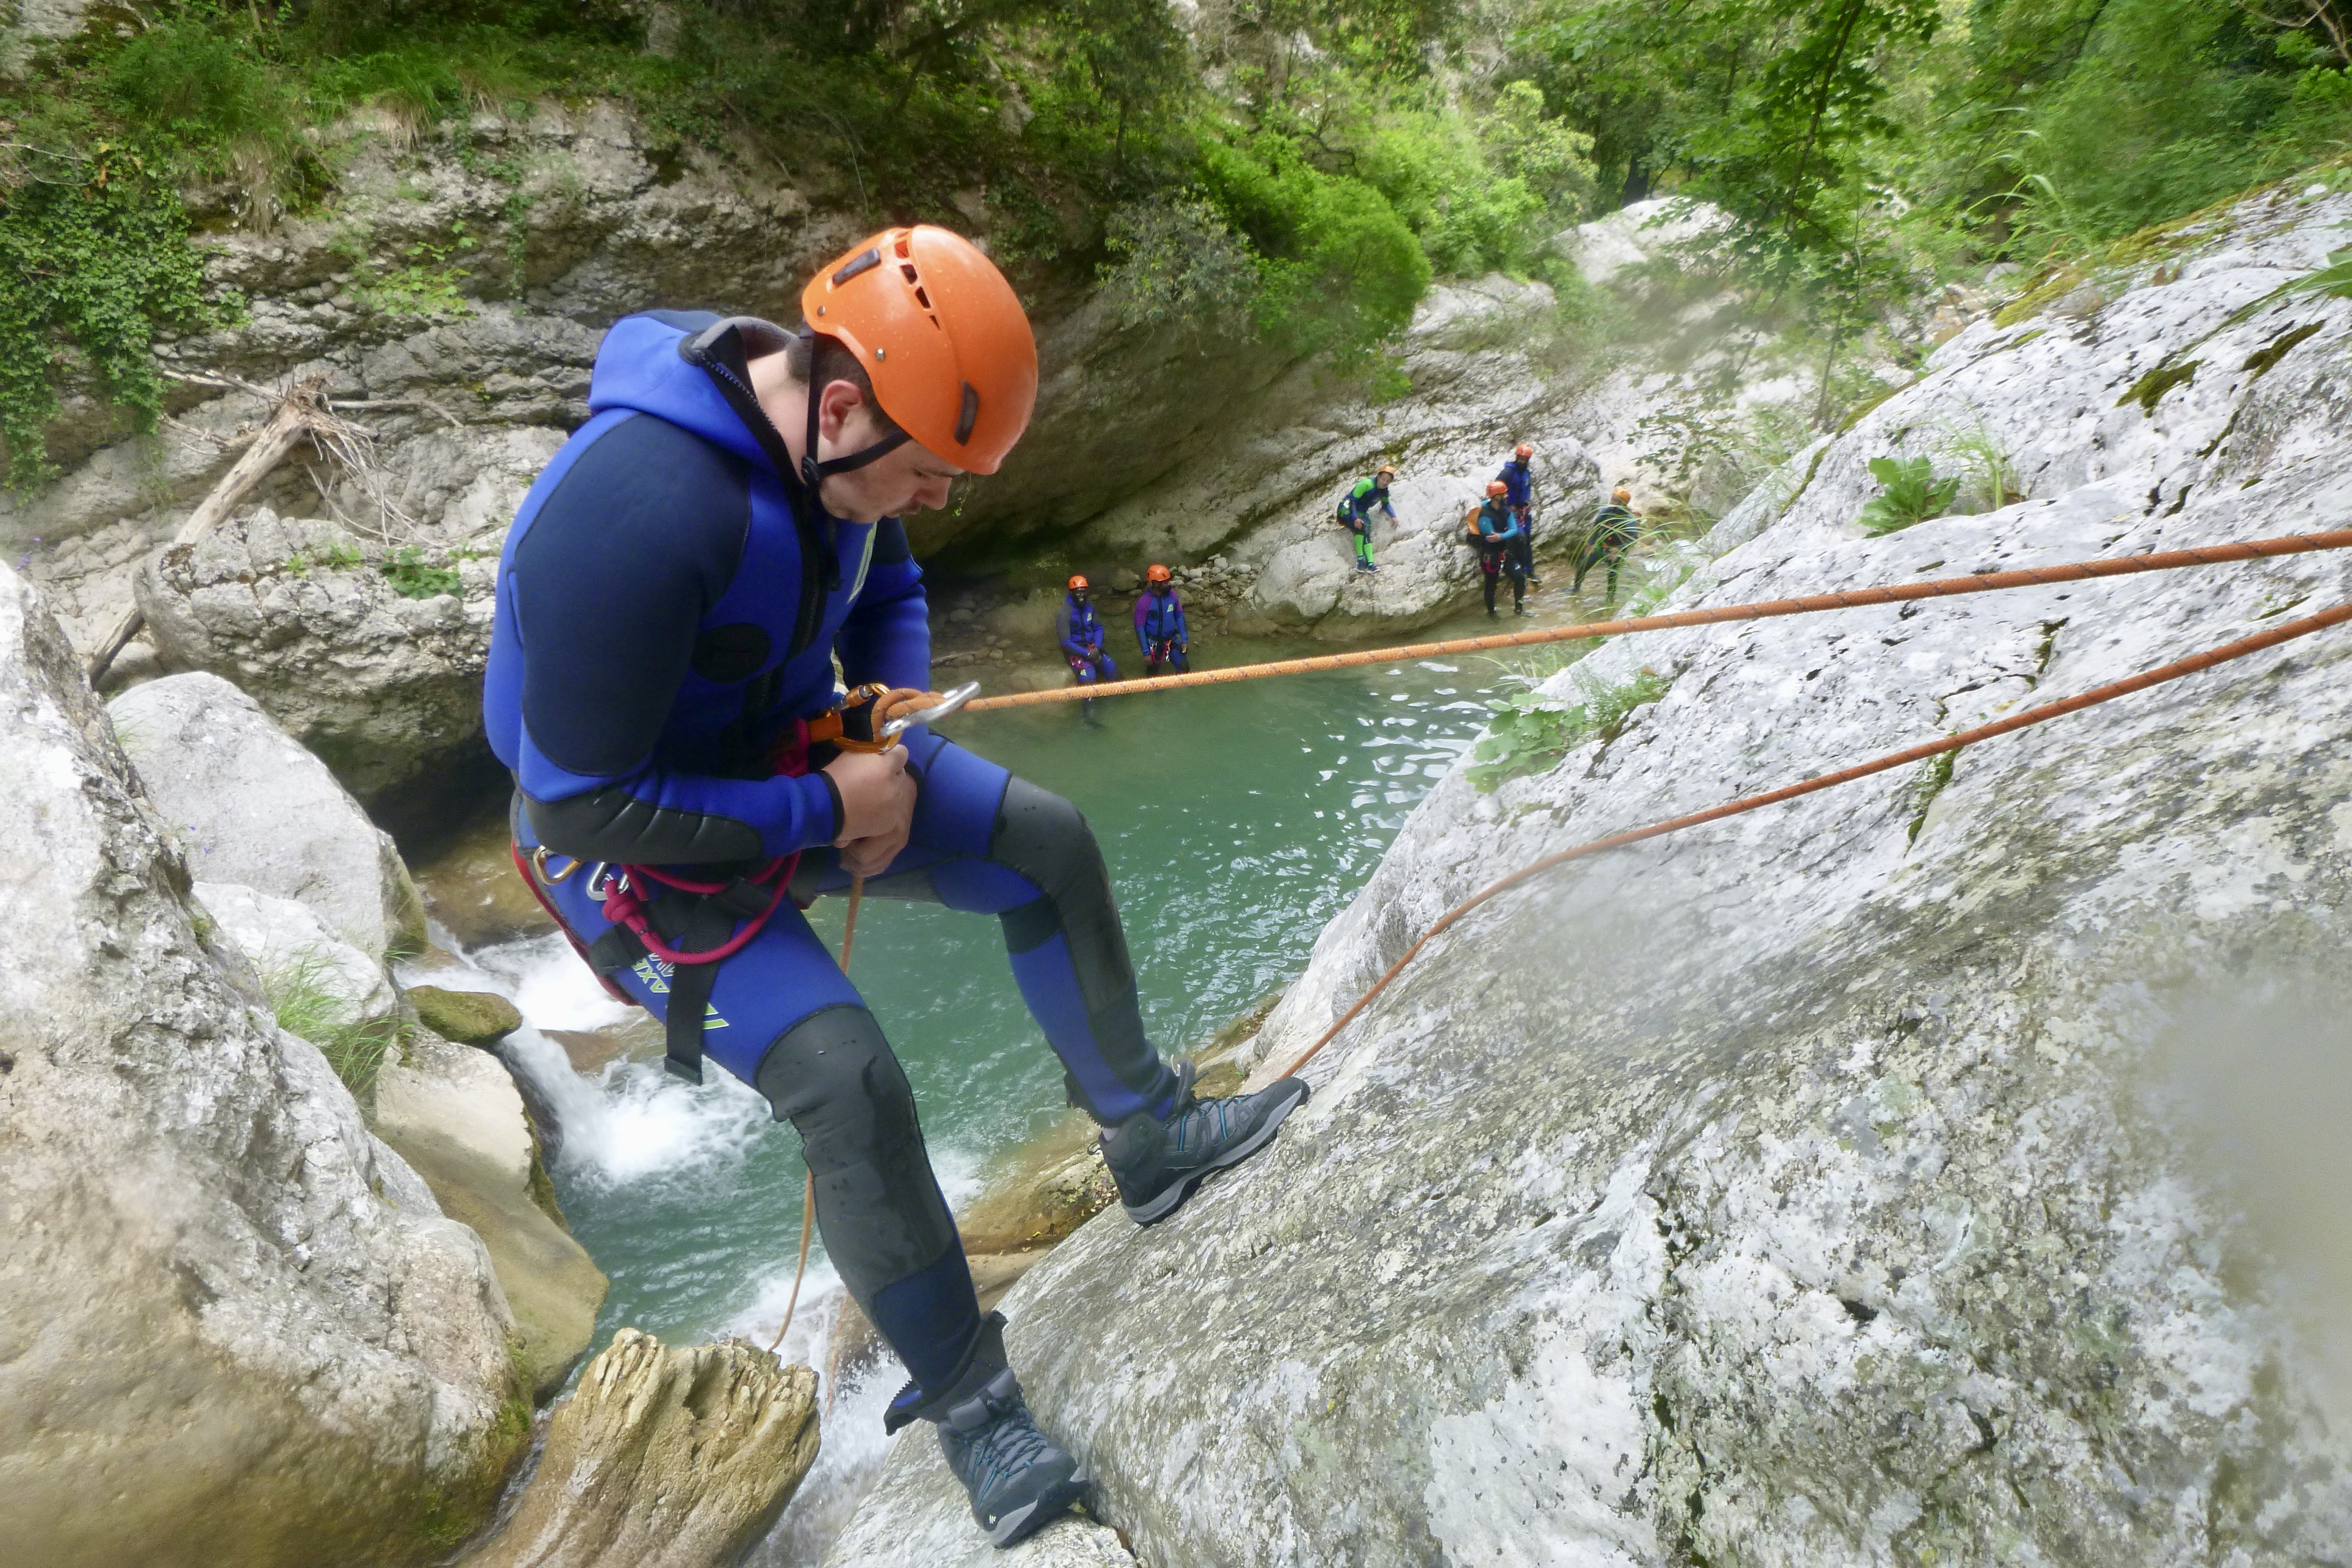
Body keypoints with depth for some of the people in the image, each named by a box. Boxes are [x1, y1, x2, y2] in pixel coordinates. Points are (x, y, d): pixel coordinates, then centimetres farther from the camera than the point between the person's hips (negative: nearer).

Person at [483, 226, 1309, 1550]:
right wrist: (827, 811, -23)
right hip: (637, 837, -7)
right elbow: (588, 803, -29)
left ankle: (1149, 1135, 20)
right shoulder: (638, 512, -36)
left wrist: (888, 735, -9)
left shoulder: (836, 434, -10)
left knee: (1047, 844, 1)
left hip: (796, 750, 8)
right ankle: (969, 1401, 4)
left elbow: (890, 593, 10)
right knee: (848, 1082, -21)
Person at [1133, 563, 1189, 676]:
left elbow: (1179, 616, 4)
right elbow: (1140, 628, -16)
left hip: (1172, 640, 4)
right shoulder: (1144, 602, -22)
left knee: (1184, 669, 4)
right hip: (1154, 644, -4)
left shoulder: (1171, 595, -8)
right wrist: (1146, 652, -16)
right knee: (1152, 674, 12)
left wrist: (1184, 639, 1)